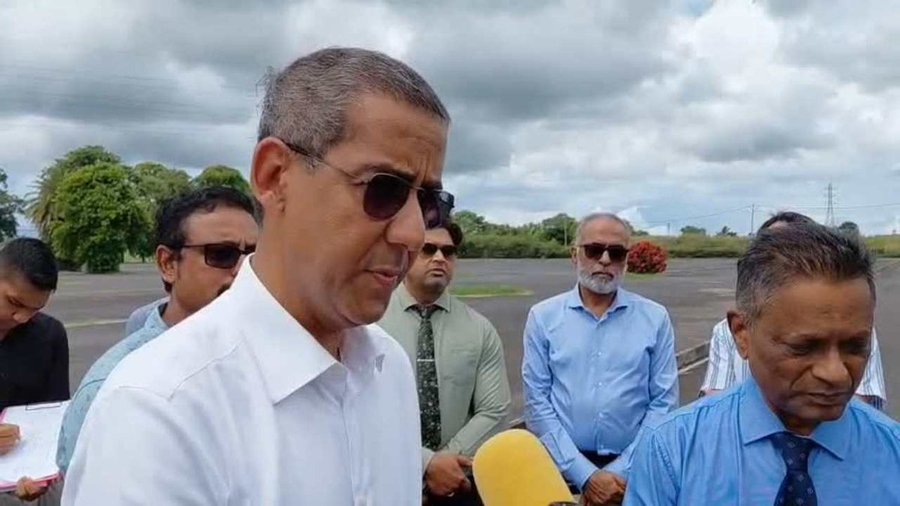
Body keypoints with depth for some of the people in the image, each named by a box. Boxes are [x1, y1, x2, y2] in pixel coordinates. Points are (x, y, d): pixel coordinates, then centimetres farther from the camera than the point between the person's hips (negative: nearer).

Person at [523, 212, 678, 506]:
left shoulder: (655, 318, -2)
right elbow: (537, 402, -6)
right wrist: (585, 475, -12)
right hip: (562, 467, 0)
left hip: (632, 469, 1)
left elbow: (664, 402, -3)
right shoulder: (543, 317, -3)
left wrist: (621, 472, -11)